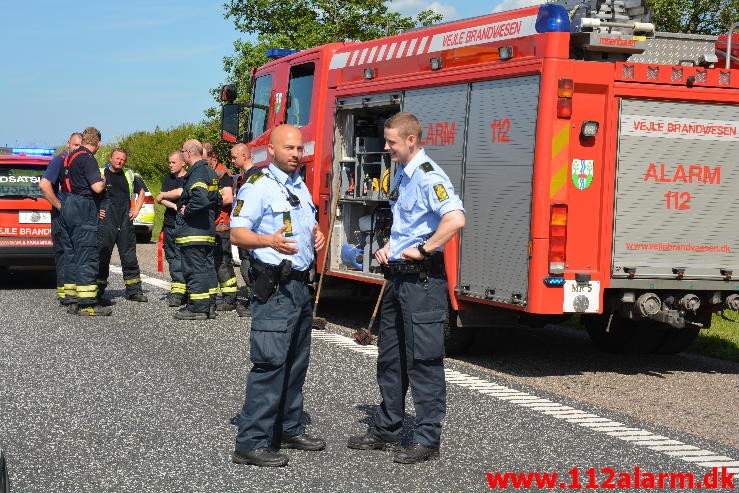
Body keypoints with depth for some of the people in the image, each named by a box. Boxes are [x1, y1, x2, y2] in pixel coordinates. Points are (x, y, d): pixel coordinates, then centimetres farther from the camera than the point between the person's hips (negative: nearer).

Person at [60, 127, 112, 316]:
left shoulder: (70, 157, 15)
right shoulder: (87, 159, -13)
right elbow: (97, 187, -23)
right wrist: (103, 181, -1)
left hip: (68, 207, 10)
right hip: (84, 210, -10)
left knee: (72, 253, 12)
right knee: (88, 256, -9)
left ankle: (74, 301, 15)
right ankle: (87, 304, -11)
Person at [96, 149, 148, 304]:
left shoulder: (129, 175, 13)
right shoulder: (100, 174, 0)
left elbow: (141, 192, 27)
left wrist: (136, 209, 15)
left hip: (126, 223, 4)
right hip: (105, 223, -4)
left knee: (129, 257, 8)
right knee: (102, 257, -5)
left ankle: (134, 291, 16)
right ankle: (98, 294, 0)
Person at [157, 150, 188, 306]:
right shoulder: (168, 178, 17)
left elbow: (180, 192, -17)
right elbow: (161, 199, 7)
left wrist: (163, 195, 2)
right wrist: (175, 206, -11)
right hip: (169, 222, 7)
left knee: (180, 257, -13)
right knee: (170, 257, 7)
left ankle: (177, 292, -17)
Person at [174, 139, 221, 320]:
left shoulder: (196, 173, -15)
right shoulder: (210, 172, 16)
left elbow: (200, 199, -29)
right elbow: (217, 200, 22)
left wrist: (186, 211, -15)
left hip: (193, 231, -10)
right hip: (208, 229, 10)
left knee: (194, 269, -6)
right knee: (207, 266, 12)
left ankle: (197, 308, -5)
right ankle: (209, 306, 16)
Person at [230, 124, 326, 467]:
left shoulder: (300, 187, 17)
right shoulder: (257, 187, -10)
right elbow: (237, 233, -18)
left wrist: (317, 235, 7)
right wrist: (269, 240, -36)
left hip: (300, 284, 9)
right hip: (274, 287, -9)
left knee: (296, 362, 14)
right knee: (270, 362, -12)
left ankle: (289, 429, 25)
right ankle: (251, 443, -10)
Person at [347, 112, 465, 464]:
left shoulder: (429, 177, -16)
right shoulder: (402, 176, 15)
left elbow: (455, 219, -32)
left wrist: (422, 250, -23)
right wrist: (389, 248, 13)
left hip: (422, 278, -10)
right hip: (398, 276, 10)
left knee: (423, 359, -4)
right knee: (390, 356, 15)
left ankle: (428, 440, 3)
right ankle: (386, 430, 25)